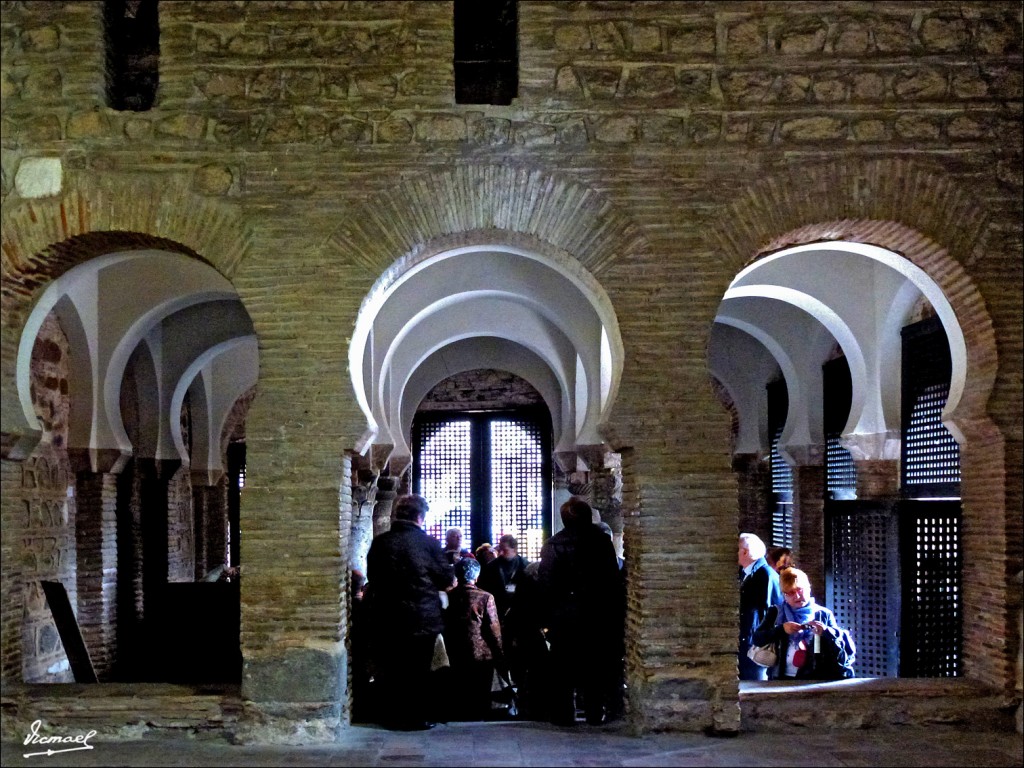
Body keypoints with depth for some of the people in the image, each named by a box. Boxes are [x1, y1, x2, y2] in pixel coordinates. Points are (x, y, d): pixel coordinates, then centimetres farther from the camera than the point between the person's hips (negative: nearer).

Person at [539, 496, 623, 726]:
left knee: (563, 665, 5)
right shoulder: (603, 541, 1)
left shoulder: (554, 544, -8)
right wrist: (610, 606, 8)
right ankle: (596, 713, 11)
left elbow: (546, 581, -11)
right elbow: (614, 577, 3)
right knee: (596, 664, 9)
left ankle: (564, 714, 4)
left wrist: (551, 607, -2)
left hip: (565, 614, -2)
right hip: (599, 613, 2)